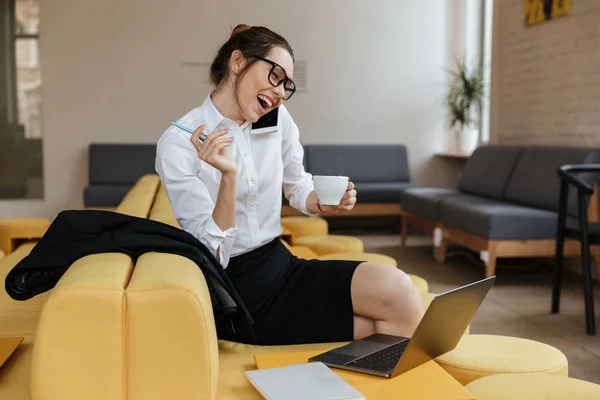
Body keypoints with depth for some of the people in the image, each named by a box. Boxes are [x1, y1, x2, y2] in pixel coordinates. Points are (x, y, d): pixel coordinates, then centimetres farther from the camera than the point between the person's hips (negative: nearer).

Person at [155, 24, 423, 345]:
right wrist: (229, 176, -29)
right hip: (237, 292, -6)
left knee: (399, 290, -20)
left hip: (282, 266, 6)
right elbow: (213, 255, -15)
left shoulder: (278, 118, 4)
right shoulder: (177, 145, -12)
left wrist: (324, 204, -2)